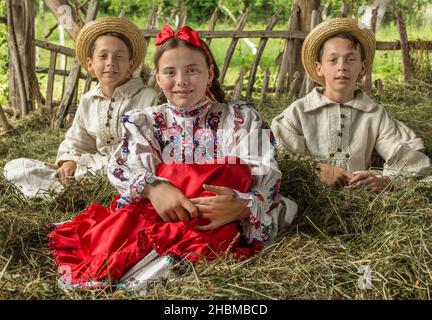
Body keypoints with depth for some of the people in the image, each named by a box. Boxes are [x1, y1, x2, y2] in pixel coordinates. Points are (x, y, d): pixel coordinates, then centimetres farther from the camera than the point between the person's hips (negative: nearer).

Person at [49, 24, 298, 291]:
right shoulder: (145, 123, 19)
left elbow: (267, 178, 5)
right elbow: (122, 167, 2)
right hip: (150, 212, 2)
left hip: (214, 222, -1)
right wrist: (154, 188, -21)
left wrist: (242, 206, -18)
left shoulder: (243, 118, 14)